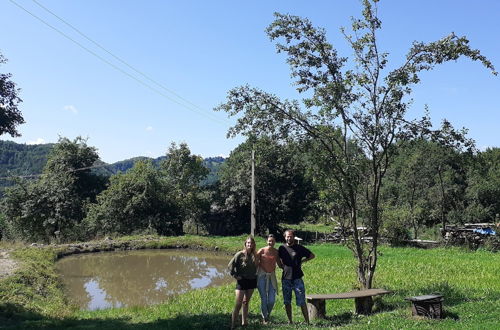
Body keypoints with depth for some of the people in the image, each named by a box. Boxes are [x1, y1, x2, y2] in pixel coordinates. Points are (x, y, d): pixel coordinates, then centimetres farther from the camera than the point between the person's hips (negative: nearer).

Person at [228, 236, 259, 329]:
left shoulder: (255, 255, 3)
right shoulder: (240, 254, -11)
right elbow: (230, 265, -11)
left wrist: (255, 275, 5)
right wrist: (235, 275, -12)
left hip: (252, 281, 5)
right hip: (242, 281, -5)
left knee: (246, 302, 15)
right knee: (238, 304, -8)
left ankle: (244, 322, 23)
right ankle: (233, 325, -5)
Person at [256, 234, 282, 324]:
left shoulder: (276, 252, 3)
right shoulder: (262, 251, -7)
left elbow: (280, 264, 12)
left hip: (272, 276, 3)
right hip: (262, 276, -3)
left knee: (272, 300, -1)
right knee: (264, 299, 0)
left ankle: (268, 315, 25)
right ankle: (264, 319, 17)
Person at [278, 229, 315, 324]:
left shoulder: (299, 248, -3)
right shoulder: (282, 248, 4)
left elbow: (312, 255, 6)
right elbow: (279, 259, 23)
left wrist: (302, 261, 0)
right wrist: (282, 266, 9)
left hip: (297, 278, -3)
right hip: (286, 279, 3)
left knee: (302, 302, -3)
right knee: (287, 302, 9)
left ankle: (307, 322, 3)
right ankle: (290, 321, 19)